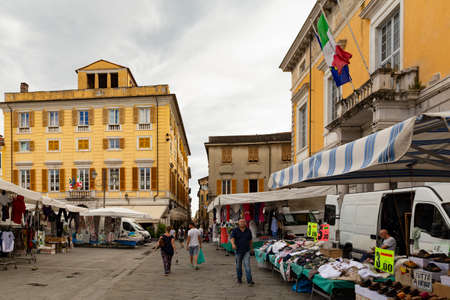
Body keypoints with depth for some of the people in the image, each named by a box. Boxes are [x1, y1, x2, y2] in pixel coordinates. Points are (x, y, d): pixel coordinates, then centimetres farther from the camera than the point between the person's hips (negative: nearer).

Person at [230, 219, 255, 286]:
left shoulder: (248, 231, 3)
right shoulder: (235, 230, -3)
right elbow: (232, 238, -17)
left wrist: (251, 248, 25)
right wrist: (233, 244, -37)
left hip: (246, 251, 0)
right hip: (238, 251, 0)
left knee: (247, 265, -11)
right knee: (238, 265, 12)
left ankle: (249, 281, -14)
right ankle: (239, 279, 30)